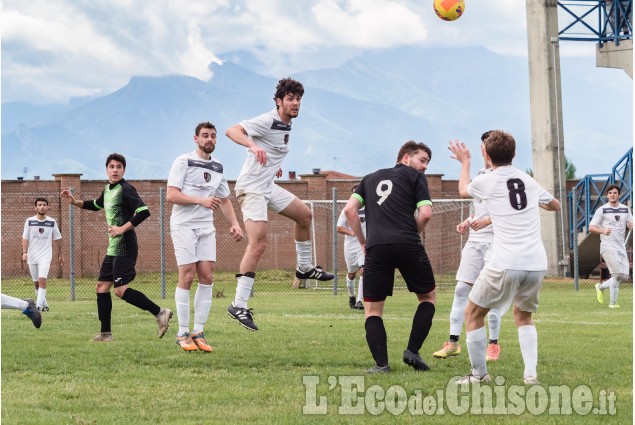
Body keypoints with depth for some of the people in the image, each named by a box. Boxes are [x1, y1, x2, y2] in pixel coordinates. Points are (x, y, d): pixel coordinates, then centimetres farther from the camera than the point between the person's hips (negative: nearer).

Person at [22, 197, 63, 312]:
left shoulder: (52, 222, 2)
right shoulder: (29, 221, 1)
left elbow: (57, 239, 10)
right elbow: (25, 238, 0)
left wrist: (60, 255, 14)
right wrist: (24, 252, -14)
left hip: (45, 256, -2)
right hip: (32, 256, 2)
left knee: (42, 280, -19)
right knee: (36, 282, 8)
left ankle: (39, 305, -22)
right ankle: (45, 305, 22)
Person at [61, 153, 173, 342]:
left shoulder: (125, 189, -12)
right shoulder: (108, 189, 15)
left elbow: (144, 211, -23)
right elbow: (96, 205, 35)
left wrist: (123, 228, -25)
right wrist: (75, 202, 23)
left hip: (124, 247, -10)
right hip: (113, 248, 10)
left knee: (121, 290, -16)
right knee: (102, 287, 9)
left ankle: (160, 313, -12)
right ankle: (105, 333, 13)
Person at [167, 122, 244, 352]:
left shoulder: (217, 167, 14)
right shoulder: (184, 161, -5)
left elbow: (224, 200, 23)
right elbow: (172, 195, -13)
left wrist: (235, 224, 8)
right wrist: (201, 200, -22)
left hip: (206, 227, 6)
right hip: (184, 226, -6)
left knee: (207, 276, -3)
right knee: (187, 276, -9)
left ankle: (198, 333, 2)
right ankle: (183, 334, -2)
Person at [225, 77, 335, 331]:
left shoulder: (286, 125, 11)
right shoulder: (267, 121, -18)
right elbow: (232, 131, -30)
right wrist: (253, 146, -47)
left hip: (268, 186, 10)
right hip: (252, 188, -10)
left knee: (304, 215, 21)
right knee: (258, 244, -18)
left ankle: (305, 267, 39)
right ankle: (239, 305, -19)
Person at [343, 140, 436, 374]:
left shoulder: (371, 178, 25)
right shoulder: (416, 177, 13)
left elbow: (350, 209, 14)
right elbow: (425, 213, -1)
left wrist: (363, 241, 18)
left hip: (376, 247, 2)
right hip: (408, 246, -2)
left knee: (372, 309, 10)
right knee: (428, 296, 19)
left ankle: (381, 363, -5)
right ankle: (412, 351, 7)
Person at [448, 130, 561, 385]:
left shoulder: (486, 182, 1)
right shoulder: (529, 181, 13)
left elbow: (463, 191, 25)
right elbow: (555, 205, 31)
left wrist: (465, 162, 41)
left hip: (505, 264, -5)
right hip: (537, 264, 5)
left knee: (473, 314, 14)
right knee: (523, 316, 25)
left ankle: (479, 374, 13)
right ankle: (531, 374, 10)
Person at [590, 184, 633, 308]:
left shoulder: (625, 209, 13)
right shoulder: (602, 210, 0)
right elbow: (591, 227, -2)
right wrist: (603, 231, -22)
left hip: (621, 246, 6)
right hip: (607, 246, -6)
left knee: (624, 277, 2)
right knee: (617, 274, -18)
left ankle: (600, 287, 23)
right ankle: (612, 303, -5)